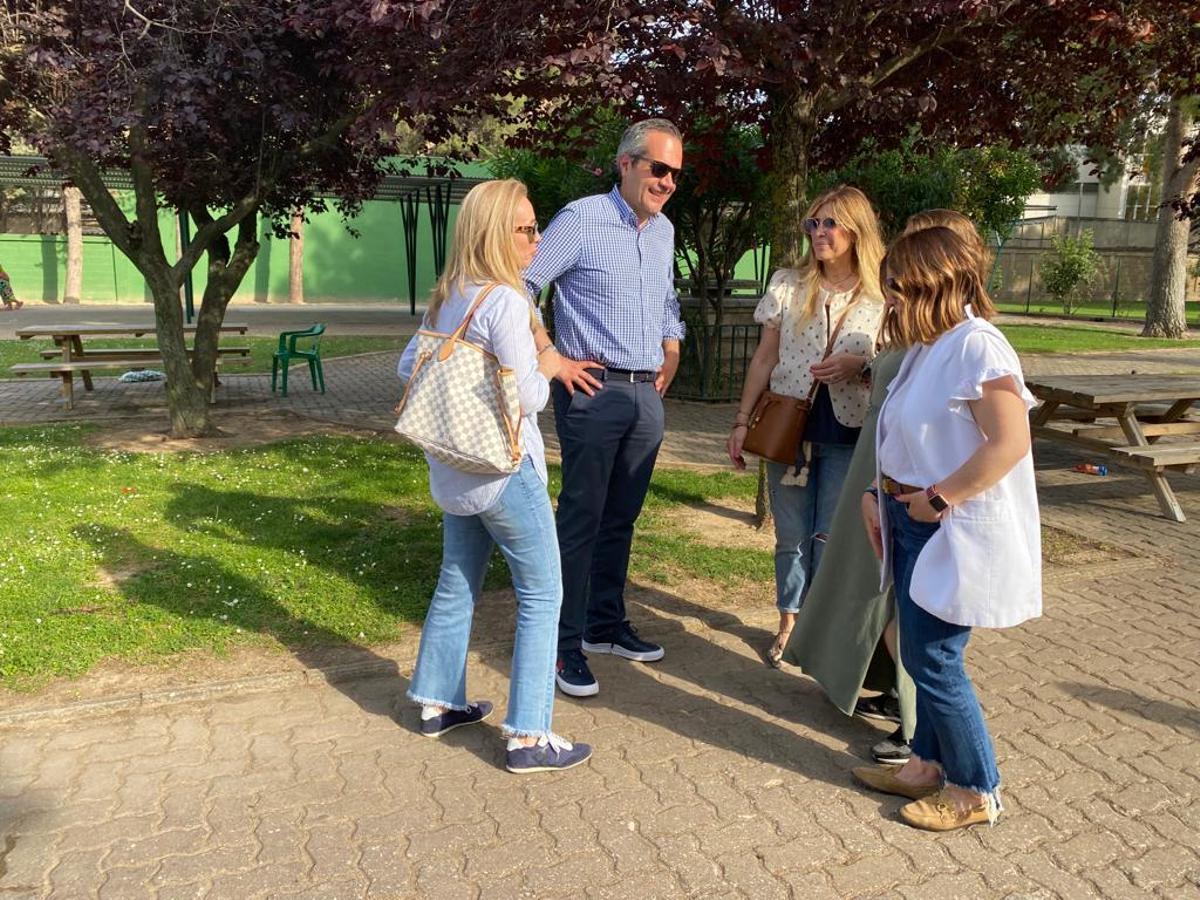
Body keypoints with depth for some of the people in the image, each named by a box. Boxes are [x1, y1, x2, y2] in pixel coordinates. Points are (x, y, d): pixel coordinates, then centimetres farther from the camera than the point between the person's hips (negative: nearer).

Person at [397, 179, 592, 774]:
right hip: (504, 469, -9)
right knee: (542, 595, 1)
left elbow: (409, 366, 16)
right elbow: (529, 397, -19)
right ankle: (528, 738, 4)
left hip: (454, 471, 9)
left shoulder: (446, 298, 7)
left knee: (457, 585, 21)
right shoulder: (505, 301, -19)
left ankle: (439, 703, 34)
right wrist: (546, 366, 0)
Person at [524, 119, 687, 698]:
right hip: (594, 390, -7)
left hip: (647, 395, 7)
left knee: (621, 518, 14)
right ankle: (566, 643, 8)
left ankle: (606, 625, 27)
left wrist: (672, 356, 17)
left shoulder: (664, 230, 14)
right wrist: (552, 361, -12)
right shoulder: (582, 218, -8)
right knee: (581, 518, -2)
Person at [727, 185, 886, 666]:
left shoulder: (883, 295, -2)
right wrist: (742, 421, 4)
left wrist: (859, 365, -17)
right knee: (792, 536, 9)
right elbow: (764, 359, 7)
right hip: (787, 427, 2)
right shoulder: (787, 285, 3)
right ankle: (789, 624, 25)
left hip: (848, 434, -1)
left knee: (831, 537, 0)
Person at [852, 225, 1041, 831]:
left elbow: (1010, 443, -26)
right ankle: (928, 766, 31)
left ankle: (975, 791, 17)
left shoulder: (976, 346, -18)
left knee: (934, 661, -1)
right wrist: (878, 495, 6)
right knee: (920, 655, 16)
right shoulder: (927, 348, 12)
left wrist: (937, 499, -22)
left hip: (953, 532, -9)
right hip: (914, 524, 9)